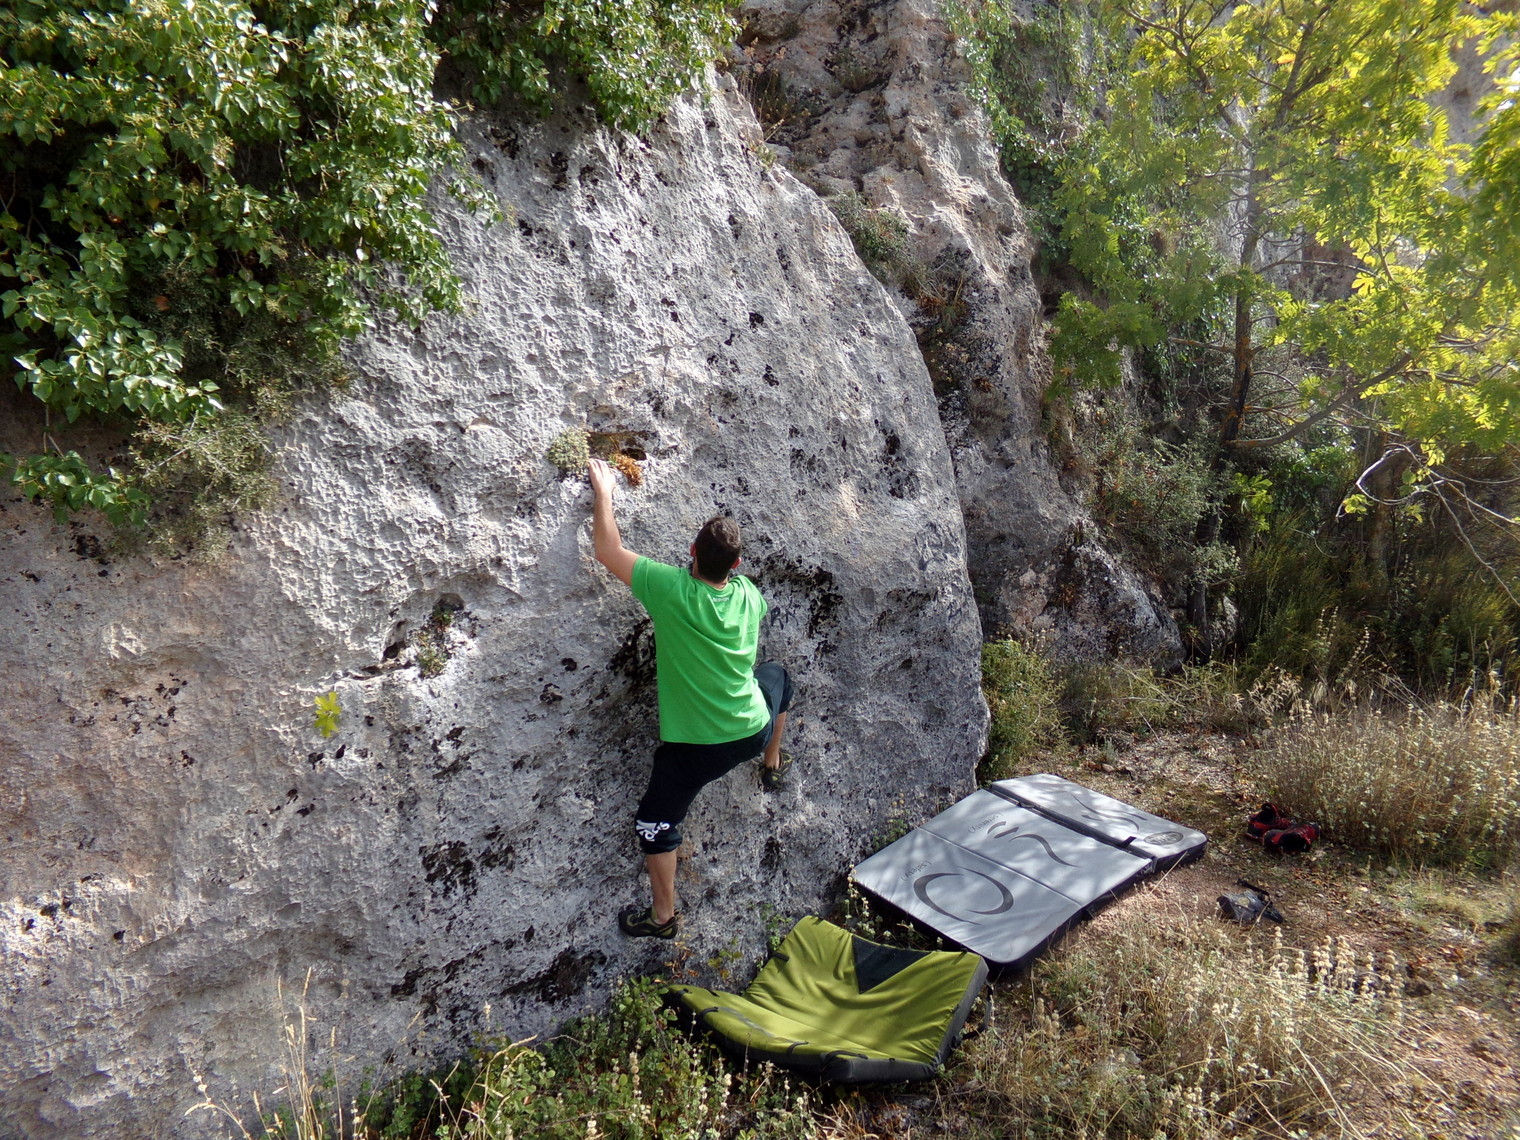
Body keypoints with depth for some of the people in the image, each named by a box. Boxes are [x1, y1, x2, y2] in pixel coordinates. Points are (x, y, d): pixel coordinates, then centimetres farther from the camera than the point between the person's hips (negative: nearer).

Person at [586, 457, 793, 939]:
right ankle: (772, 766, 53)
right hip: (753, 730, 5)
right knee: (777, 677, 35)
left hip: (696, 745, -4)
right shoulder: (747, 594, -8)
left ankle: (662, 916, 25)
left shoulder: (672, 590, -22)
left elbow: (609, 551, -14)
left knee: (656, 822, 14)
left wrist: (603, 491, -3)